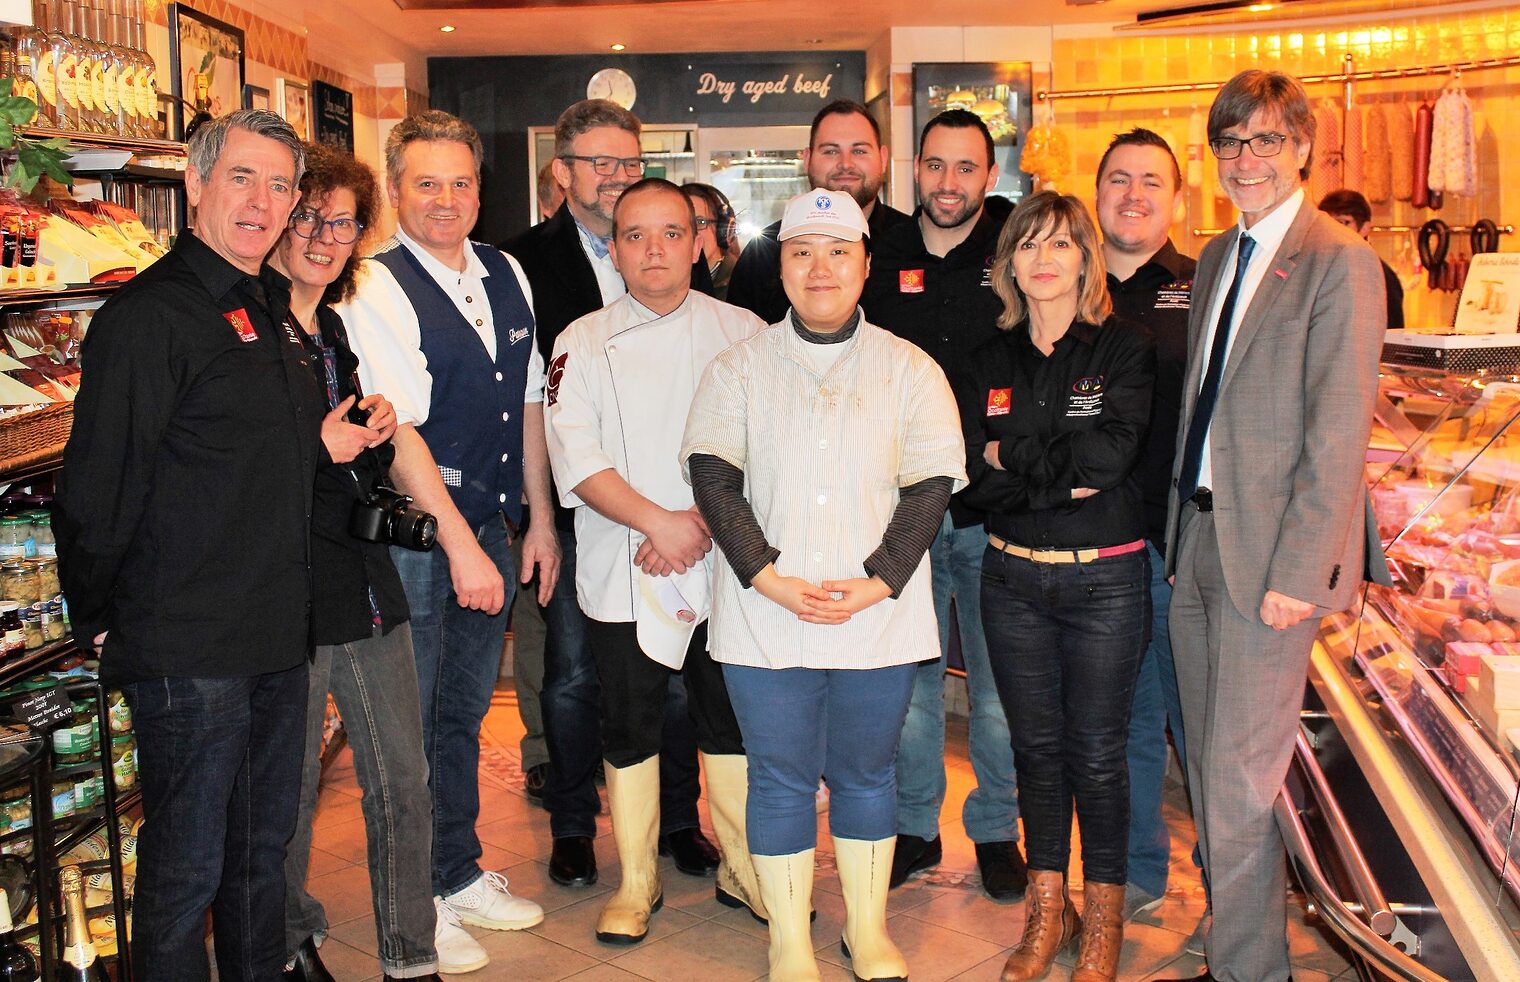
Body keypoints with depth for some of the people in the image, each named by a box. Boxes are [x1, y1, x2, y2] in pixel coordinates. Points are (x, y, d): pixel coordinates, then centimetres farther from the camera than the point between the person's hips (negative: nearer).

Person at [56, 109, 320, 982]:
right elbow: (97, 488, -16)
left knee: (265, 844, 20)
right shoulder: (149, 315, -15)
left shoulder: (270, 311, 13)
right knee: (188, 862, 5)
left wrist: (326, 446, 9)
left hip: (276, 635, 8)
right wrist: (101, 621, -9)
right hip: (188, 649, -8)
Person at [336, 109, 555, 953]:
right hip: (413, 535, -6)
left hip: (492, 528, 6)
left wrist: (539, 523, 12)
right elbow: (398, 433, -19)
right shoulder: (377, 290, -12)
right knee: (409, 724, 5)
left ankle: (459, 875, 35)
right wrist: (459, 543, -20)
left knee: (464, 711, 18)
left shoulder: (506, 276, 9)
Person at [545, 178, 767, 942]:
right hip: (622, 573, 0)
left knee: (731, 721, 9)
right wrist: (657, 522, -17)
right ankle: (637, 883, 26)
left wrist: (703, 520, -14)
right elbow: (577, 457, -6)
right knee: (629, 729, 9)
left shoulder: (742, 332, 4)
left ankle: (743, 868, 27)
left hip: (723, 565, 0)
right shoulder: (584, 341, 3)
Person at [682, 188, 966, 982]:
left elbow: (931, 485, -1)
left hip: (879, 616, 1)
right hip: (764, 616, 0)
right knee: (781, 778, 7)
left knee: (866, 773, 12)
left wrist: (878, 582, -12)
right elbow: (713, 475, -3)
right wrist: (767, 577, -14)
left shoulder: (910, 369, 5)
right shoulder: (738, 367, 5)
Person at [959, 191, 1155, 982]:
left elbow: (1112, 452, -19)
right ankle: (1047, 909, 29)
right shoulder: (989, 363, 6)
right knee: (1035, 745, 12)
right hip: (1013, 576, 3)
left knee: (1097, 753, 6)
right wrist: (1066, 479, -16)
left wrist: (1014, 455, -11)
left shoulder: (1124, 350, -3)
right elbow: (973, 479, -5)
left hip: (1104, 577, -3)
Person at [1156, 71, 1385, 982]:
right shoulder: (1217, 259, 14)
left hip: (1271, 551, -7)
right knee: (1208, 766, 16)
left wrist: (1299, 572, -18)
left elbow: (1341, 430, -15)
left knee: (1238, 784, -2)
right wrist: (1180, 529, 10)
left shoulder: (1339, 260, -10)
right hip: (1197, 534, 8)